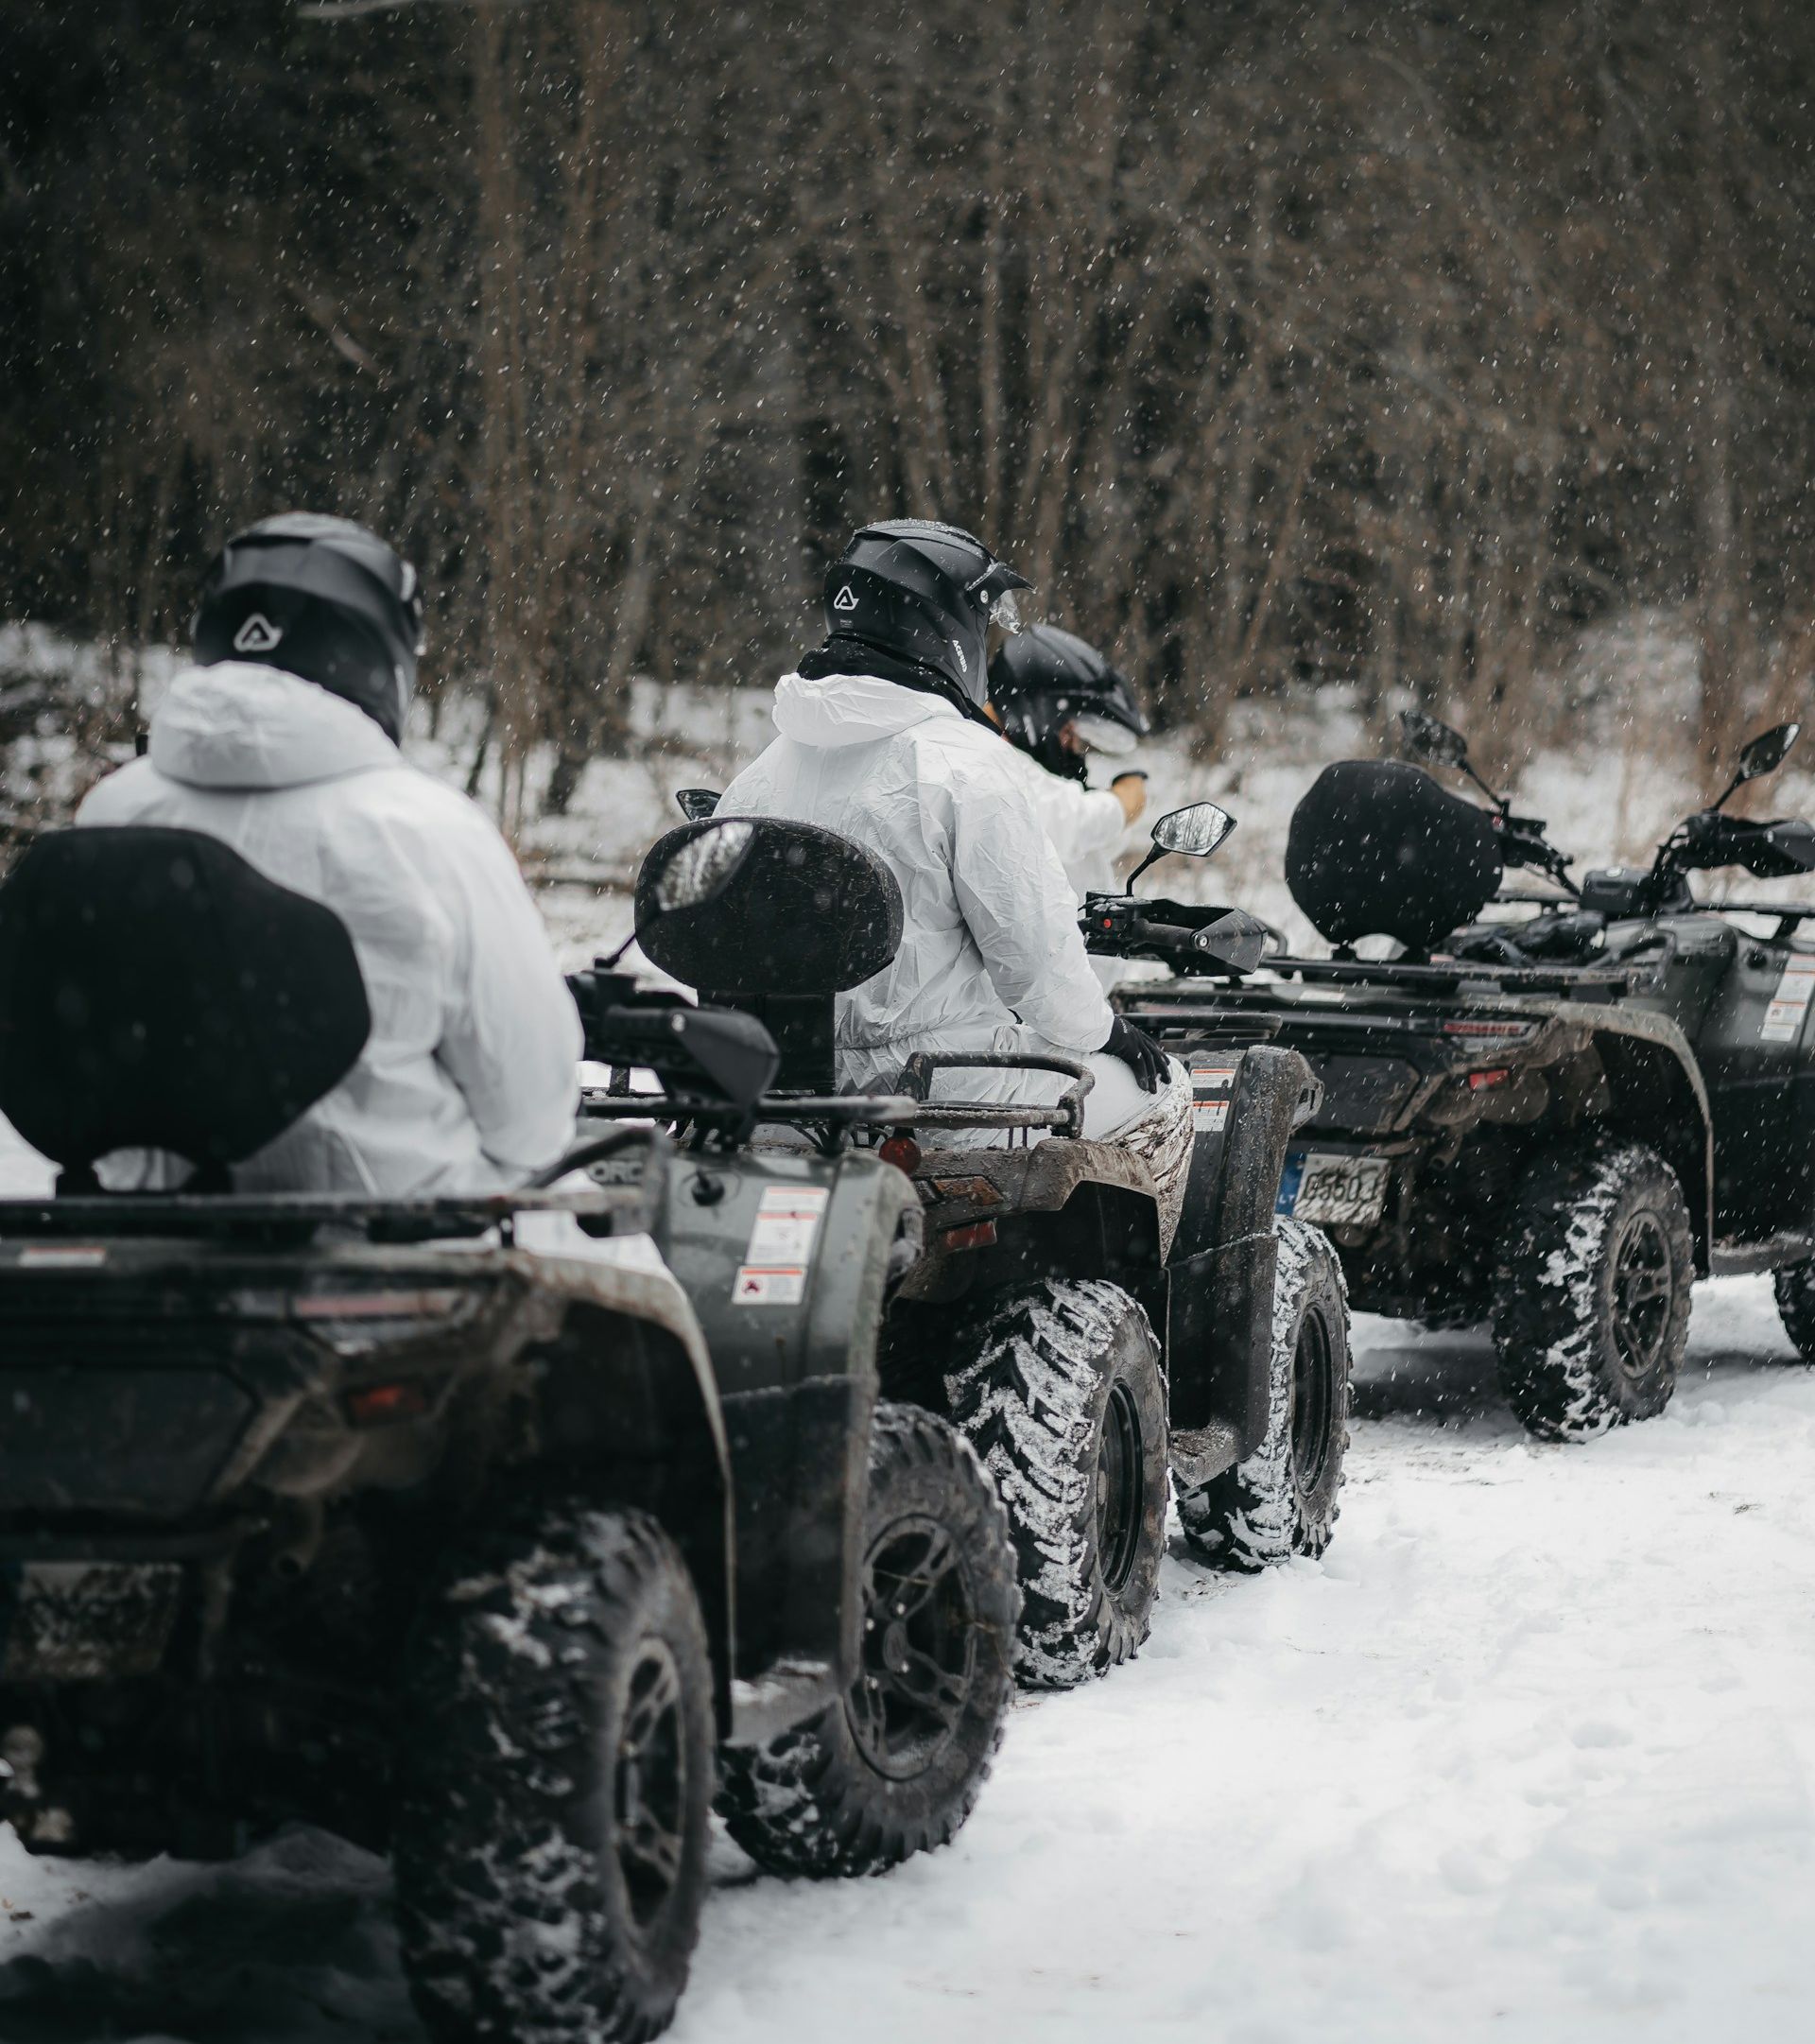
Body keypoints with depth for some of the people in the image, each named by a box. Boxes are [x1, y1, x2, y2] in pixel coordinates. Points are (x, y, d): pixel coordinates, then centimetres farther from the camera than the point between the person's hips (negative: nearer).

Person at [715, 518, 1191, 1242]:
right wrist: (1105, 1032, 4)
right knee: (1161, 1097, 14)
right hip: (944, 1085, -8)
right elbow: (1033, 946, -14)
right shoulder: (965, 764, -16)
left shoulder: (759, 775, 6)